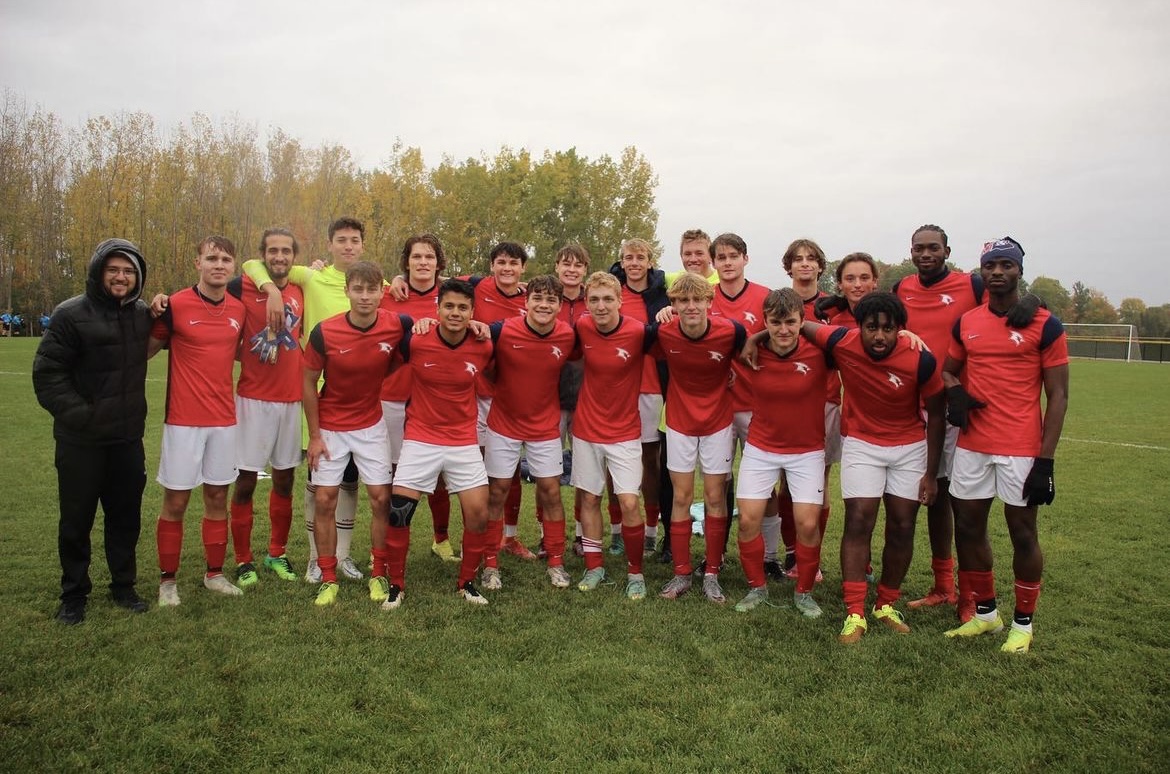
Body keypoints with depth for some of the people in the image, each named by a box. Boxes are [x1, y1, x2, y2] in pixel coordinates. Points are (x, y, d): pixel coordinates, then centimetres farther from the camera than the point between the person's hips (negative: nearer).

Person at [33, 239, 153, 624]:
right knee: (76, 520, 7)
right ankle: (74, 594, 22)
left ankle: (124, 585, 26)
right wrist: (76, 413, -18)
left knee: (126, 516, 12)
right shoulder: (71, 314, -10)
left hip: (128, 437, 4)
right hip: (80, 439, -4)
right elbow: (47, 372, -10)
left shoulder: (143, 314, 5)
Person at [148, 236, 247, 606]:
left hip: (224, 419, 4)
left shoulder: (239, 309, 5)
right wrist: (154, 312, -18)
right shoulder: (175, 304, -9)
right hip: (183, 419, -4)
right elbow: (147, 348, 0)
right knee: (175, 501, 3)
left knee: (217, 496, 12)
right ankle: (168, 580, 18)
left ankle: (214, 573, 25)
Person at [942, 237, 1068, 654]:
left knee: (1023, 533, 5)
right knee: (968, 529, 10)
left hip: (1021, 449, -4)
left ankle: (1023, 623, 23)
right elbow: (948, 370, 22)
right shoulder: (966, 323, 8)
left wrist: (1046, 461, -11)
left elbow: (1057, 397, -5)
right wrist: (954, 392, -3)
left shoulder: (1044, 325, -4)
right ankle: (985, 613, 29)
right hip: (971, 446, 5)